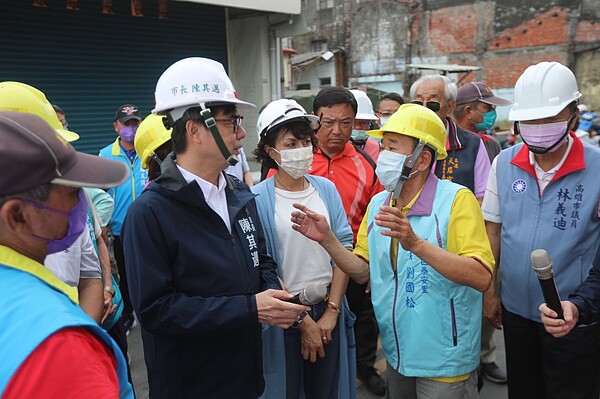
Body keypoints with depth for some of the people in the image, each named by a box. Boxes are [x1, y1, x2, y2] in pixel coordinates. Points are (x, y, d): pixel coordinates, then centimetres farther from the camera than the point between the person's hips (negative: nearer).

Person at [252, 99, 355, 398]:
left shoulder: (326, 189, 0)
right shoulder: (258, 199, -12)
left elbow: (344, 250, -1)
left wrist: (331, 311, -6)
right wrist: (303, 321, -10)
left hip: (328, 310, 4)